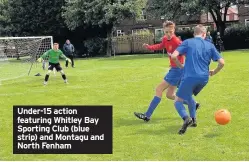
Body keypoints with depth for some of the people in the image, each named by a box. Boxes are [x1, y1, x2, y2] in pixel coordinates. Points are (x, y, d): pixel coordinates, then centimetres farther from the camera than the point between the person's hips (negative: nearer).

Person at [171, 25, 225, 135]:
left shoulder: (187, 42, 5)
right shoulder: (210, 45, 12)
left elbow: (173, 56, -6)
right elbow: (221, 63, 6)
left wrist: (181, 66, 11)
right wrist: (214, 72, 24)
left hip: (189, 77, -4)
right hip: (204, 78, 4)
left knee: (178, 101, 5)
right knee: (189, 96, 30)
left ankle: (186, 118, -22)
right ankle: (193, 119, 24)